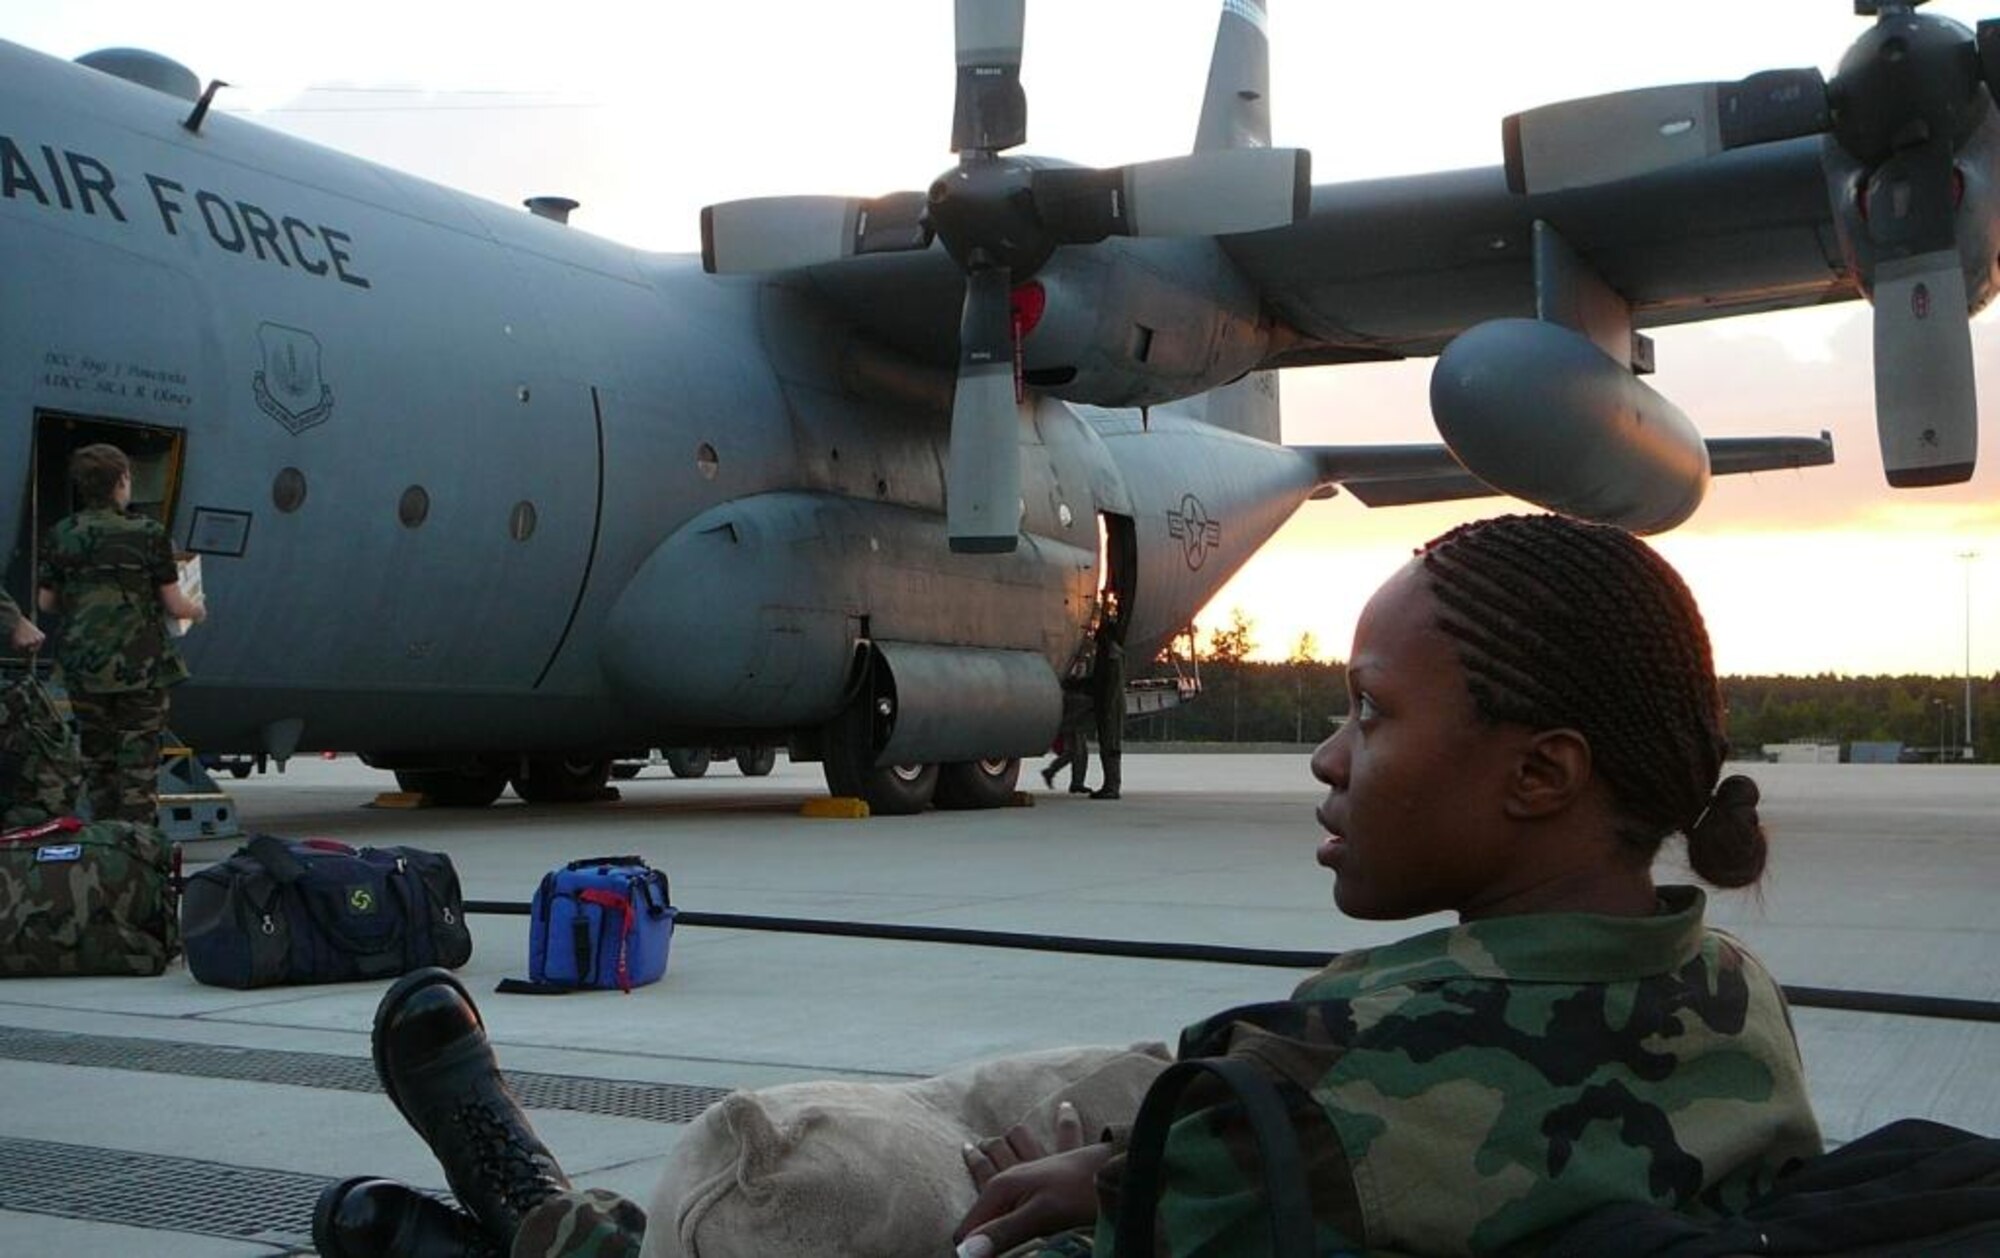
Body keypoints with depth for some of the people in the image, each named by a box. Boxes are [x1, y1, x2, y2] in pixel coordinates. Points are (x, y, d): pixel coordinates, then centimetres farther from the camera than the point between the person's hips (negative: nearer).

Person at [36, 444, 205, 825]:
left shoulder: (61, 536, 2)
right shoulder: (147, 534, -9)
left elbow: (46, 601, 9)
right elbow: (174, 605, -6)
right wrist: (197, 610, 16)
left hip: (83, 666, 4)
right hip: (140, 665, -4)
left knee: (97, 761, 15)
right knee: (138, 764, 2)